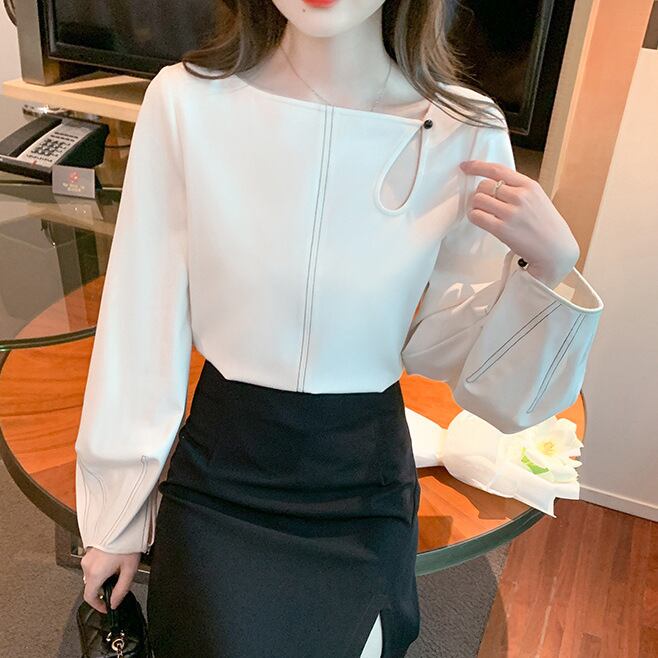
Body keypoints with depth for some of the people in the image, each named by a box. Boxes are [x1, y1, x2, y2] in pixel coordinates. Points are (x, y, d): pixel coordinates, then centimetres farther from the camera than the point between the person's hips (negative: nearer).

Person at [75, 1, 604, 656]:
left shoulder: (466, 133, -11)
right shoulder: (185, 99, -13)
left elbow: (475, 374, -5)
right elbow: (141, 328, -6)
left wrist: (550, 265, -23)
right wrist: (116, 514, 3)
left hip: (363, 483, 1)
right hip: (219, 475, 0)